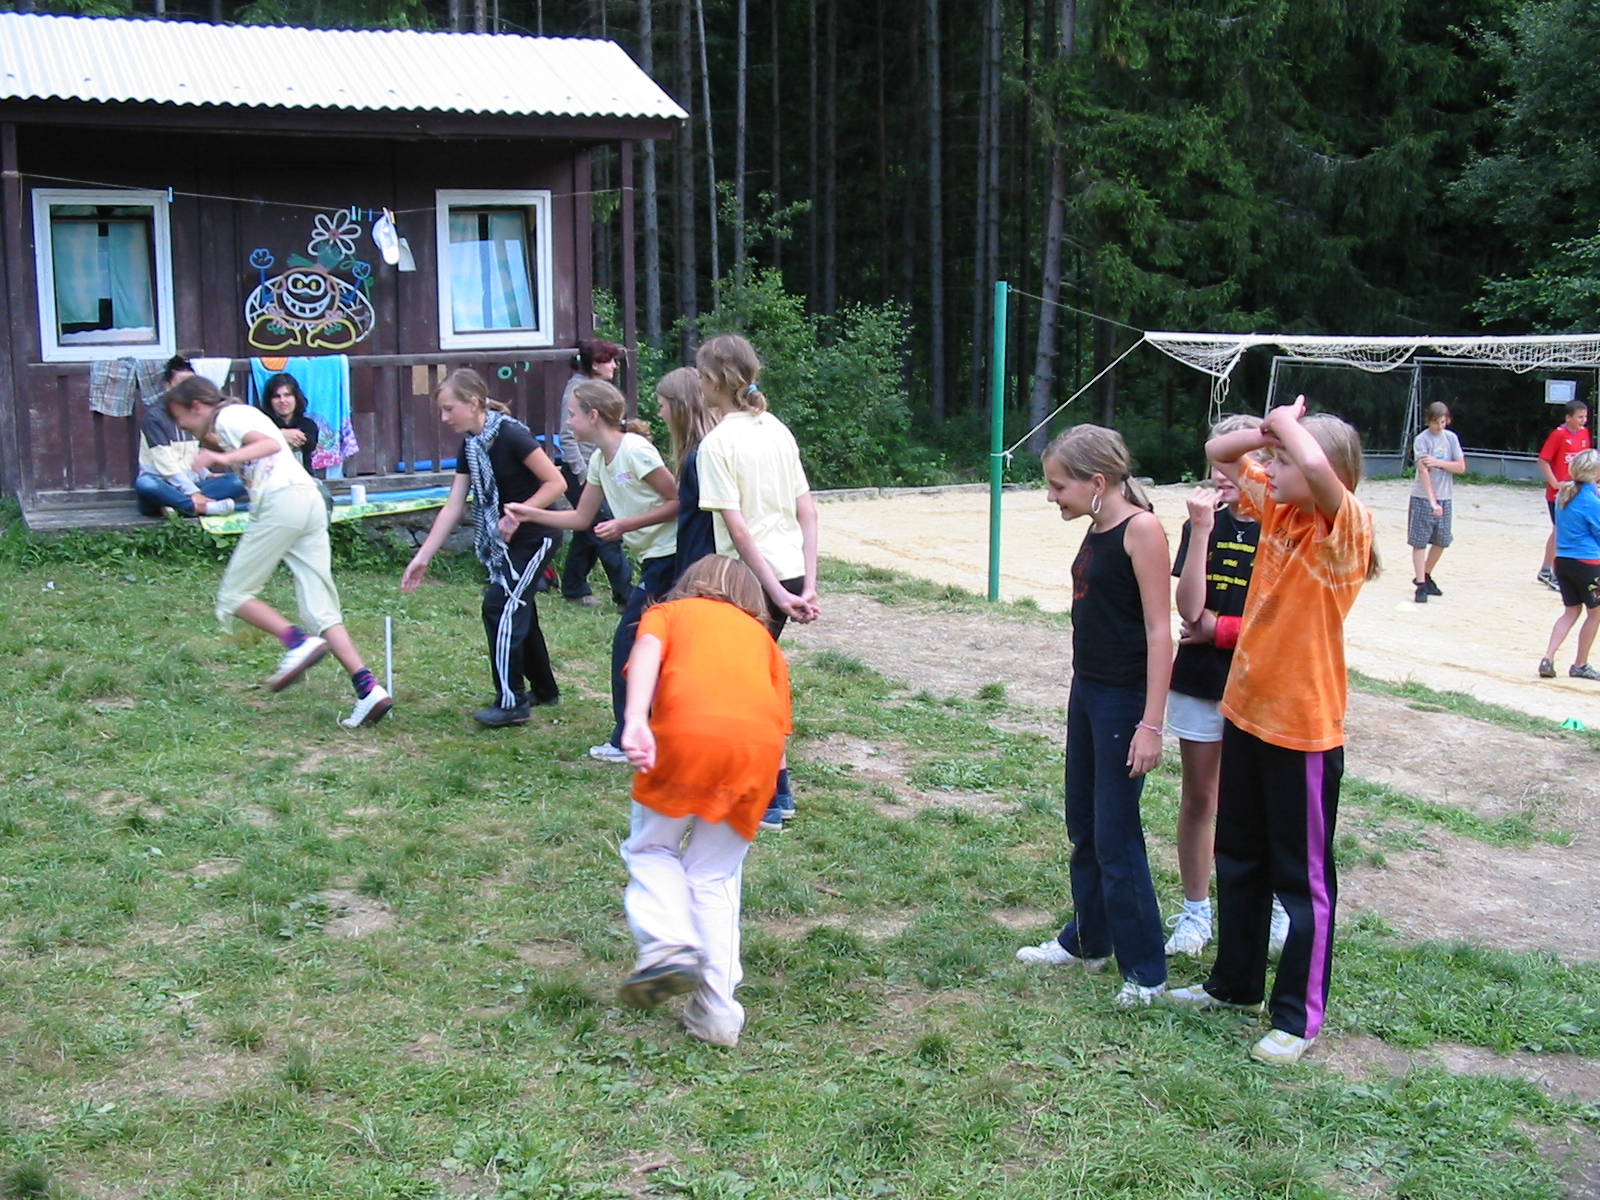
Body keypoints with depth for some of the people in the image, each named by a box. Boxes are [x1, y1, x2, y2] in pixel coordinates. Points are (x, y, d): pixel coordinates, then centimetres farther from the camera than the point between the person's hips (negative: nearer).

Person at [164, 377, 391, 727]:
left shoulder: (227, 417, 2)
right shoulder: (243, 414, 30)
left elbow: (270, 444, -15)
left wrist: (225, 457, -26)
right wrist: (215, 447, 32)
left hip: (281, 502, -9)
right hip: (312, 500, 9)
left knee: (235, 594, 2)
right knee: (320, 609, 3)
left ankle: (299, 643, -18)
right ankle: (368, 688, -10)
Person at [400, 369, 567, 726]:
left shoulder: (511, 435, -21)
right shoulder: (470, 446, 3)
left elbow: (556, 483, -19)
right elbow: (454, 506, 4)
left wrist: (517, 516, -24)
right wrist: (422, 557, 2)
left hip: (533, 536, -8)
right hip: (503, 540, 8)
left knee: (501, 606, -12)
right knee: (519, 610, 15)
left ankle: (511, 702, -6)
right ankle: (544, 689, 30)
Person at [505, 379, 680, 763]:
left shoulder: (635, 451, -17)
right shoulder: (599, 460, 11)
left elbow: (678, 501, -16)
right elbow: (581, 518, 17)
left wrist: (624, 525, -18)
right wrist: (531, 513, 8)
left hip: (669, 556, -9)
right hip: (653, 558, 9)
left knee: (628, 641, -5)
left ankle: (627, 741, 3)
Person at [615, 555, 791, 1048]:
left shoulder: (671, 611, 25)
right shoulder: (762, 636, 33)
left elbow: (647, 651, 0)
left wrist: (635, 721, -15)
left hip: (687, 731, -3)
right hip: (760, 745, 3)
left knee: (650, 848, 20)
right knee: (715, 876, 18)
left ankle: (669, 947, -3)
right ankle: (716, 1013, 13)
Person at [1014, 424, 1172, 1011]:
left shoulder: (1140, 529, -17)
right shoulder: (1096, 530, 8)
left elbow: (1159, 630, -19)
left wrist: (1150, 724, -21)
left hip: (1125, 699, -9)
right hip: (1086, 692, 9)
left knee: (1115, 839, -2)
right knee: (1083, 826, 19)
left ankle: (1145, 972, 10)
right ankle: (1088, 940, 35)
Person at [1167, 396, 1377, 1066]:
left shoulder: (1345, 527, -18)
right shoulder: (1277, 509, 3)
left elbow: (1317, 465, -40)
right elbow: (1219, 452, 13)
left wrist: (1287, 423, -21)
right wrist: (1271, 429, -4)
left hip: (1303, 729, -8)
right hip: (1245, 711, 8)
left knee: (1302, 878, 5)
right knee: (1238, 860, 21)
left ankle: (1299, 1017, 18)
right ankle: (1236, 983, 38)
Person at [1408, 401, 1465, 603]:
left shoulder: (1451, 437, 5)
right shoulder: (1422, 440, -10)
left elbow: (1461, 467, 2)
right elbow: (1423, 472, -20)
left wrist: (1438, 462, -15)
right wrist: (1432, 501, -29)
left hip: (1444, 498, 5)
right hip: (1423, 498, -5)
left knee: (1441, 541, 12)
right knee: (1420, 541, -4)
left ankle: (1425, 577, 30)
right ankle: (1420, 585, -1)